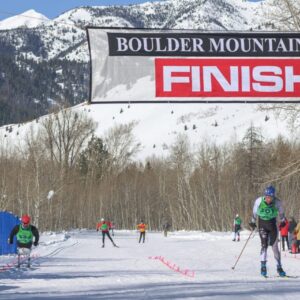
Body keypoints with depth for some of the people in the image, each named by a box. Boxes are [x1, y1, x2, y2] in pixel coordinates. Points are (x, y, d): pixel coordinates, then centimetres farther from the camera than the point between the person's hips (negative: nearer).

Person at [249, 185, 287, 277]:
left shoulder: (277, 202, -17)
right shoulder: (259, 201, -18)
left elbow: (281, 212, 4)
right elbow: (255, 212, 1)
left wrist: (283, 221, 16)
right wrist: (253, 222, 9)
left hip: (272, 224, 1)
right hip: (262, 224, -1)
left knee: (275, 247, 3)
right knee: (264, 245, -13)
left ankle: (279, 267, 14)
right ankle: (263, 267, -8)